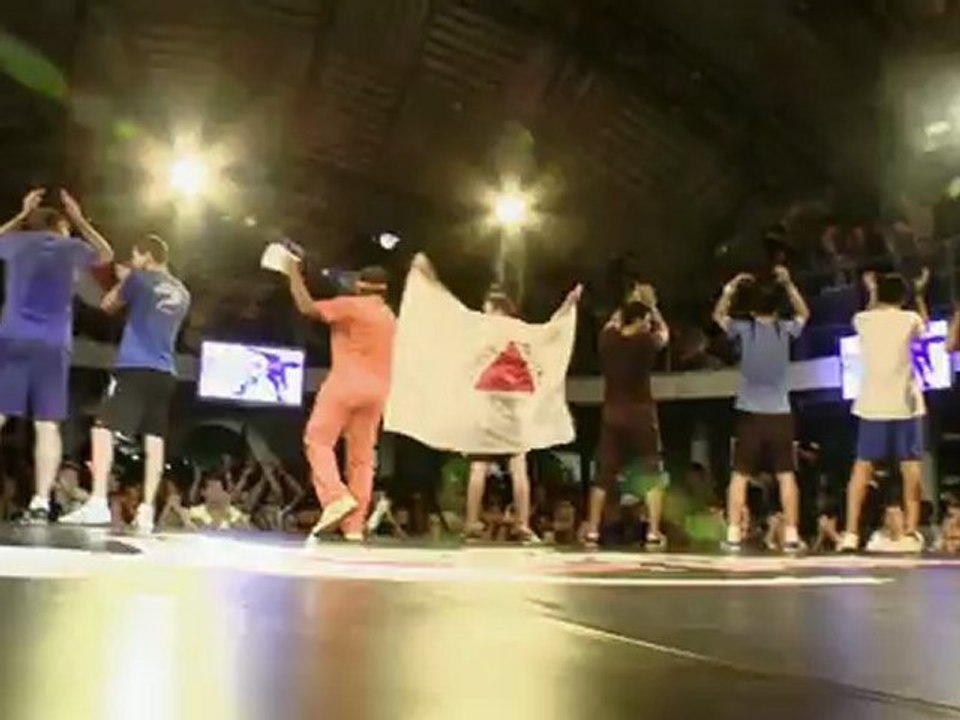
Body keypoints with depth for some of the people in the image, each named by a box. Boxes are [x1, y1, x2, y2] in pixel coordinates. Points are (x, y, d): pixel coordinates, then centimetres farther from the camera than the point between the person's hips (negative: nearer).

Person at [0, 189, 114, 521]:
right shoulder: (72, 247, 13)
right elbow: (106, 254, 35)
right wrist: (79, 219, 38)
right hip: (53, 345, 0)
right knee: (47, 424, -1)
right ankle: (41, 501, -9)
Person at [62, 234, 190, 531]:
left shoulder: (139, 278, 1)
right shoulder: (182, 293, 19)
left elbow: (108, 305, 14)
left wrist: (124, 281, 32)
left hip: (135, 368, -6)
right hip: (165, 373, 6)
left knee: (103, 428, -4)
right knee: (154, 439, 4)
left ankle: (98, 503, -15)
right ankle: (147, 510, -1)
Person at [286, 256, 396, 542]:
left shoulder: (351, 305, -4)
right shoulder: (389, 317, 20)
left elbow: (307, 307, -9)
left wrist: (294, 273, 2)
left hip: (347, 382, -7)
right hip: (377, 389, 7)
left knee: (318, 440, -1)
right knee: (362, 456, 4)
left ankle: (336, 498, -22)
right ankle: (354, 526, 0)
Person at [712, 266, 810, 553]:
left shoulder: (744, 329, -1)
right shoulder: (786, 329, 2)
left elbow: (719, 315, 19)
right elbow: (803, 314, 24)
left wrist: (731, 288, 18)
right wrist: (789, 284, 22)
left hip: (750, 414, -1)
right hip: (780, 414, 1)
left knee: (739, 476, 3)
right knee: (786, 476, 5)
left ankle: (734, 534, 0)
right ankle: (791, 535, 3)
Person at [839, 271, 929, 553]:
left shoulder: (862, 319, 4)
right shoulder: (909, 319, 0)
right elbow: (924, 324, 26)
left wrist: (872, 294, 38)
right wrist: (920, 293, 36)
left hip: (872, 403, 1)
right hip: (904, 402, -1)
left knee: (863, 465, 5)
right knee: (911, 464, 7)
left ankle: (851, 532, -1)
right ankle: (911, 530, 4)